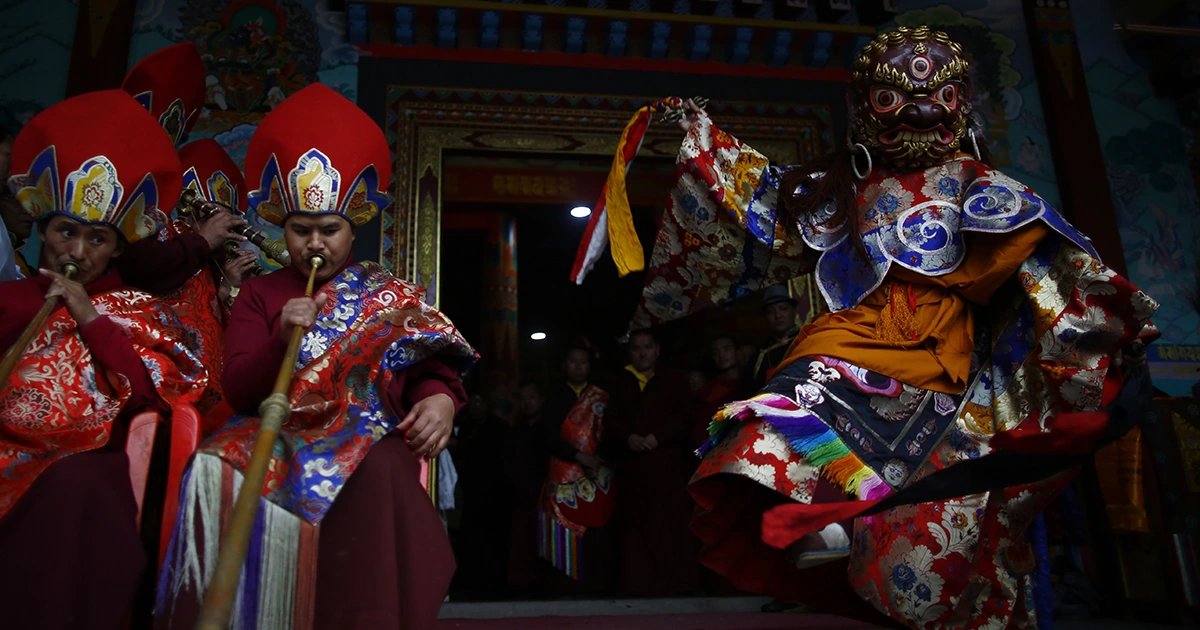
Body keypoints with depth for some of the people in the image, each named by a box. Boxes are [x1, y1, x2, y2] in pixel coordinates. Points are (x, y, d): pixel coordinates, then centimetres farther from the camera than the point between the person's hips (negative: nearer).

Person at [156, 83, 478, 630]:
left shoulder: (390, 294, 16)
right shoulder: (259, 293, 17)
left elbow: (434, 368, 7)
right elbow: (237, 391, 7)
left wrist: (438, 398, -17)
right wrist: (282, 339, -11)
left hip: (368, 429, -1)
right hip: (278, 430, 2)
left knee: (380, 471, -37)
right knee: (214, 469, -31)